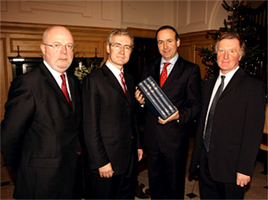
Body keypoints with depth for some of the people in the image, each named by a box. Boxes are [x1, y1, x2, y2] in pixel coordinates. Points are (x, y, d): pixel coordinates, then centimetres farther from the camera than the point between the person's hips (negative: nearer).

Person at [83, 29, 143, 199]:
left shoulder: (129, 79, 10)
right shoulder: (94, 80, -14)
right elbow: (90, 126, -16)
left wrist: (138, 146, 14)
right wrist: (101, 162, -17)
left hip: (130, 158, 7)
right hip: (107, 160, -7)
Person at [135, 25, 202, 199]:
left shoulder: (191, 70, -5)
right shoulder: (149, 68, 9)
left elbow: (195, 104, -8)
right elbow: (145, 97, 12)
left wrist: (179, 116, -27)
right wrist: (141, 101, -11)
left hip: (175, 137, -4)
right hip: (152, 137, 4)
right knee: (155, 183, 21)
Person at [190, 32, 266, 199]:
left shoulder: (253, 86, -9)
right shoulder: (209, 85, 11)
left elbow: (254, 131, -14)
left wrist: (244, 169, -16)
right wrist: (197, 157, 13)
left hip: (230, 166, -5)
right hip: (206, 162, 6)